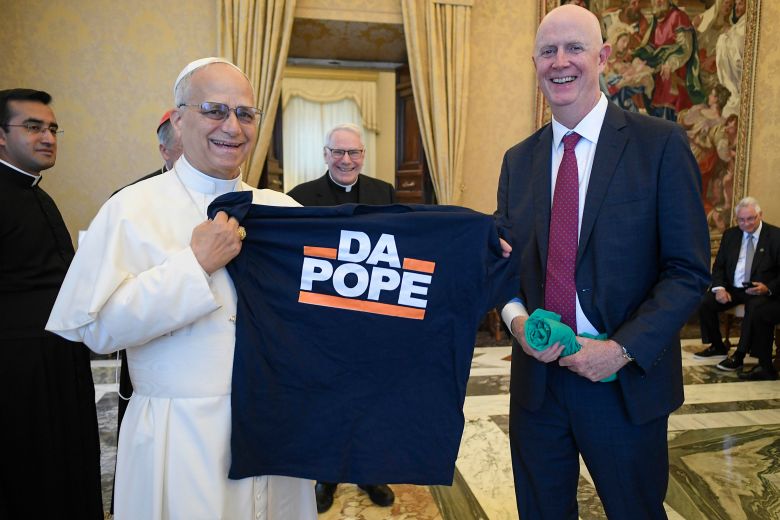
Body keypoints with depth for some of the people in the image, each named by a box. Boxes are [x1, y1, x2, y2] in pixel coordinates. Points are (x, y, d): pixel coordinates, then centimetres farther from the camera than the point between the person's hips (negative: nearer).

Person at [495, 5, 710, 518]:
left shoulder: (661, 144, -6)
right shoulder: (519, 160, 6)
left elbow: (689, 270, -8)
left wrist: (623, 349, -18)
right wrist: (516, 318, -9)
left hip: (627, 380, -3)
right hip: (538, 375, 4)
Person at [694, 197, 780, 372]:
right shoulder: (730, 234, 10)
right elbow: (718, 265, 10)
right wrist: (719, 288, -8)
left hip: (760, 290, -4)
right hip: (732, 288, 4)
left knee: (754, 307, -37)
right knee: (704, 302, -19)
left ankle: (739, 356, -23)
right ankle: (718, 346, 3)